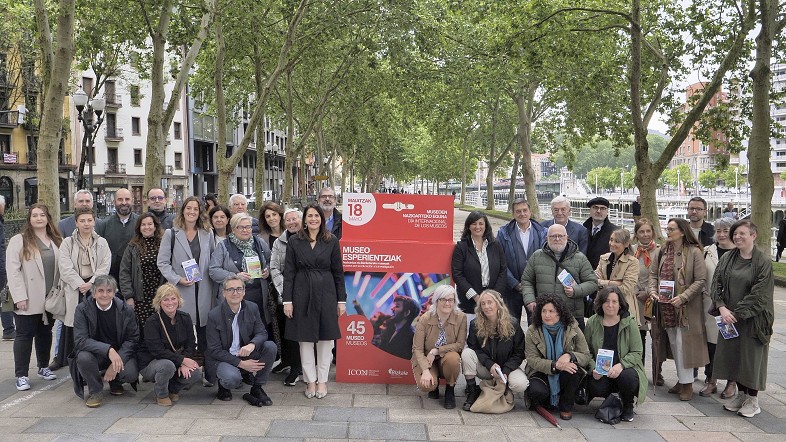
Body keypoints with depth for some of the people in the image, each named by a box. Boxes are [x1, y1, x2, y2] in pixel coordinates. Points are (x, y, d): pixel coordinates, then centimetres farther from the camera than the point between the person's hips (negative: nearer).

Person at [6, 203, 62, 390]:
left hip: (50, 298, 4)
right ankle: (21, 375, 6)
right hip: (28, 300, -4)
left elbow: (61, 267, 10)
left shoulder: (56, 241, 10)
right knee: (25, 335, 1)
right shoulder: (19, 240, -4)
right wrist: (19, 296, -15)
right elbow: (13, 270, -9)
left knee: (45, 333, 15)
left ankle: (43, 367, 29)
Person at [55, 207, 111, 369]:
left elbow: (105, 267, 2)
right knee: (75, 329, -2)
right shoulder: (67, 243, 8)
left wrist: (91, 284, -11)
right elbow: (65, 267, -2)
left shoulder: (101, 243, 11)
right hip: (74, 290, 0)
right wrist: (80, 284, -11)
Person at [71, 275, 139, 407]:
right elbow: (80, 340, -22)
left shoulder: (126, 310, -8)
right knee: (83, 358, -34)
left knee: (131, 374, -27)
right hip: (95, 354, -1)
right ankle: (95, 391, -6)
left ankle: (115, 382, 13)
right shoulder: (82, 310, -11)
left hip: (120, 353, 1)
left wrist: (117, 362, -21)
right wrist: (108, 350, -36)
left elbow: (132, 339, -6)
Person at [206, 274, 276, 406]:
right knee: (232, 378, -35)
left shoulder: (252, 308, -2)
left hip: (245, 355, 4)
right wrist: (241, 363, -23)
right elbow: (214, 350, -15)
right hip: (221, 359, -4)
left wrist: (252, 344, -30)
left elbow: (262, 333, -4)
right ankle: (222, 386, 5)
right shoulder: (214, 315, -14)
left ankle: (257, 389, -5)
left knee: (270, 346, -19)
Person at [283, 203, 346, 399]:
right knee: (305, 339, 5)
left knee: (326, 338, 4)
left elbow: (338, 272, 4)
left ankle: (322, 380, 16)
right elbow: (288, 272, 1)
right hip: (302, 294, 0)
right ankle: (310, 380, 16)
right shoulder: (294, 241, 2)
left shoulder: (331, 241, 2)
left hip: (326, 294, 0)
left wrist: (341, 300, 1)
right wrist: (287, 300, -5)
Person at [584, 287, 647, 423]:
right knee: (595, 388, -30)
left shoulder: (630, 322, -5)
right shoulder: (592, 323, 0)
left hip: (625, 369, -1)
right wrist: (593, 368, -16)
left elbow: (637, 353, -7)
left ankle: (628, 407, 2)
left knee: (628, 377, -35)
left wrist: (621, 365, -25)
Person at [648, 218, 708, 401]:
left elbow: (700, 280, -12)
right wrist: (653, 290, -5)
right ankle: (681, 380, 25)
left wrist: (683, 297, -20)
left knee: (683, 343, -5)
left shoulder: (694, 252, -10)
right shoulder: (663, 251, 8)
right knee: (674, 344, 13)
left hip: (686, 307, -6)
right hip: (666, 306, 6)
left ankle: (687, 384, 6)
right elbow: (653, 273, 12)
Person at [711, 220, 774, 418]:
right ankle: (741, 394, 26)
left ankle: (752, 399, 17)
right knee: (733, 355, 10)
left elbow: (758, 294, -15)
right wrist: (722, 308, -14)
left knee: (751, 356, 3)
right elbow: (716, 284, 1)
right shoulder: (727, 258, 3)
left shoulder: (763, 261, -11)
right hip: (729, 317, 5)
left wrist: (736, 312, -16)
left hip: (752, 318, -5)